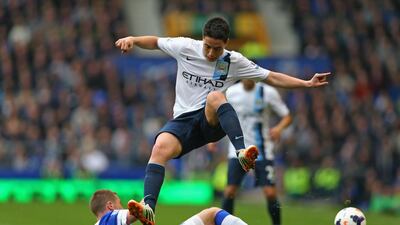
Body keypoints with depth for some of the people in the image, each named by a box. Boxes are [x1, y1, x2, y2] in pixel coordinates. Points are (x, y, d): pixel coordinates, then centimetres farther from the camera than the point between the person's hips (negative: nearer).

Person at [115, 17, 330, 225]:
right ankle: (149, 207, -45)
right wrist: (132, 39, -1)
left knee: (215, 96, -36)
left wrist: (306, 83, 2)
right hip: (183, 120, 1)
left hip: (212, 122, -1)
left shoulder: (234, 61, 2)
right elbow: (155, 42, 17)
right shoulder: (185, 47, 2)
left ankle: (242, 152, -48)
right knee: (160, 147, -32)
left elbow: (272, 78, 7)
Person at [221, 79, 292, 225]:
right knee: (230, 191, -6)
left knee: (270, 192, -9)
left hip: (262, 151, -2)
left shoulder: (268, 92, -7)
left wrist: (279, 128, -22)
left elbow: (287, 117, -1)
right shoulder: (231, 93, -1)